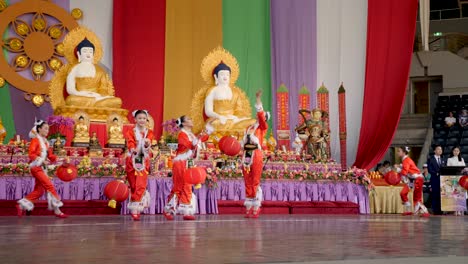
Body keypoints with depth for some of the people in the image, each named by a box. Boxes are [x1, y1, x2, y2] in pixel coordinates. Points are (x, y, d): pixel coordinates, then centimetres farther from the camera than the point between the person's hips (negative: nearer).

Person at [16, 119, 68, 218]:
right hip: (36, 167, -9)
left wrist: (57, 159, -2)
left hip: (42, 168, 9)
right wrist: (42, 161, -24)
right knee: (50, 186, -13)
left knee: (39, 191, 8)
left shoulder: (45, 141, 17)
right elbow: (31, 154, -15)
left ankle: (21, 205, 15)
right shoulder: (35, 140, -7)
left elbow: (50, 155, 15)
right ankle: (57, 210, -12)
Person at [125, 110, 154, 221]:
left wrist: (147, 143, -35)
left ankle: (135, 210, -9)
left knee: (140, 186, -9)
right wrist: (133, 149, -38)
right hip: (132, 161, 0)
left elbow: (148, 144, -11)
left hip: (144, 161, 0)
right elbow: (130, 143, -15)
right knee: (133, 186, 3)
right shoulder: (131, 132, 4)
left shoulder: (149, 133, 7)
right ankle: (135, 209, 16)